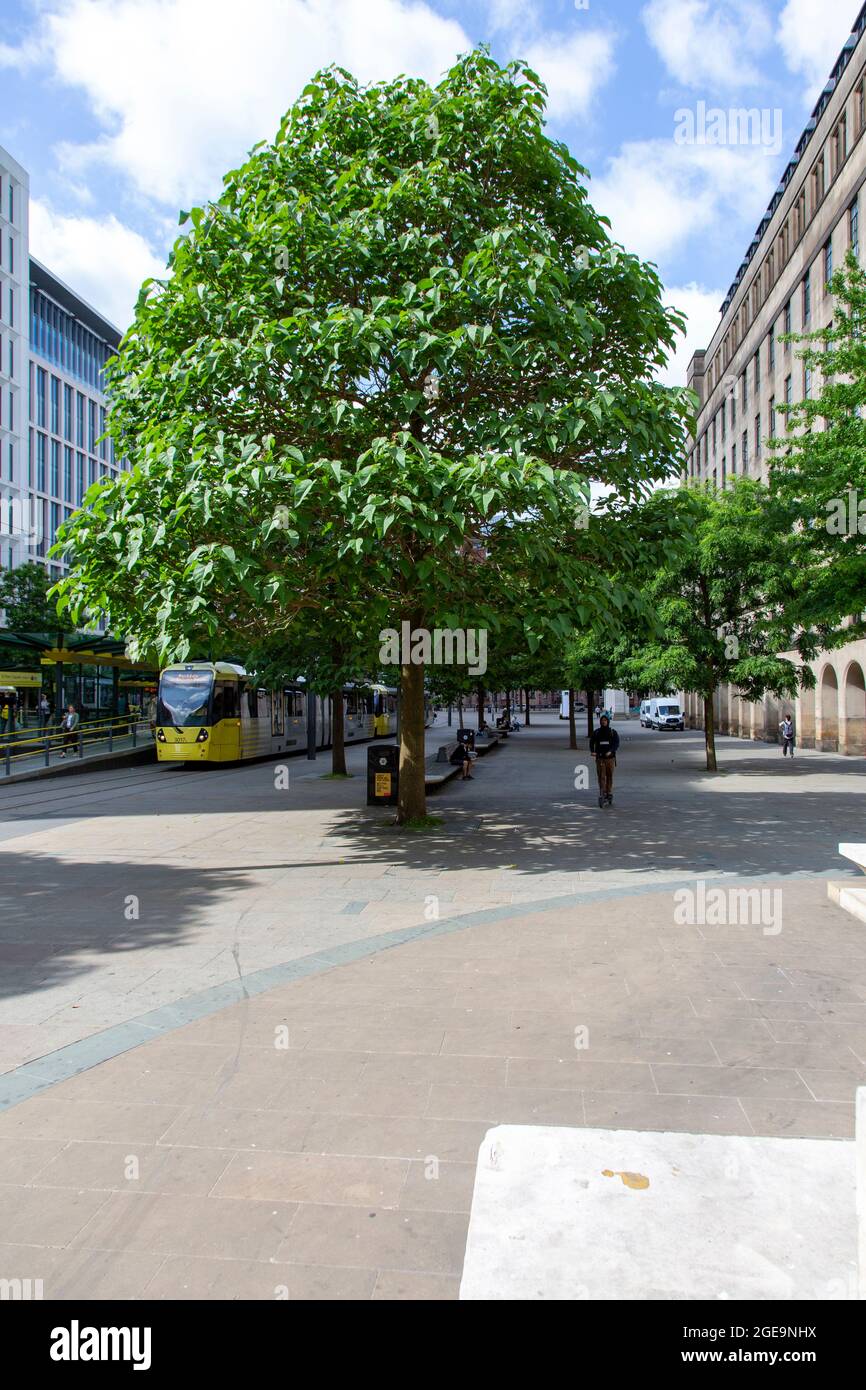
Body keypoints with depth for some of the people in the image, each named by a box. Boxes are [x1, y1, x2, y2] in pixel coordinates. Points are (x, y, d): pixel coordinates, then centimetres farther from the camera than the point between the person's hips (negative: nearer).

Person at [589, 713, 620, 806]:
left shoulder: (613, 732, 5)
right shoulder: (596, 732, 7)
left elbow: (617, 743, -5)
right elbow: (591, 743, 5)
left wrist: (611, 751, -22)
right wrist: (592, 751, -15)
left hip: (610, 757, 0)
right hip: (600, 758, 0)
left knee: (609, 777, 5)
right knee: (601, 777, -7)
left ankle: (609, 794, 15)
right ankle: (602, 794, -6)